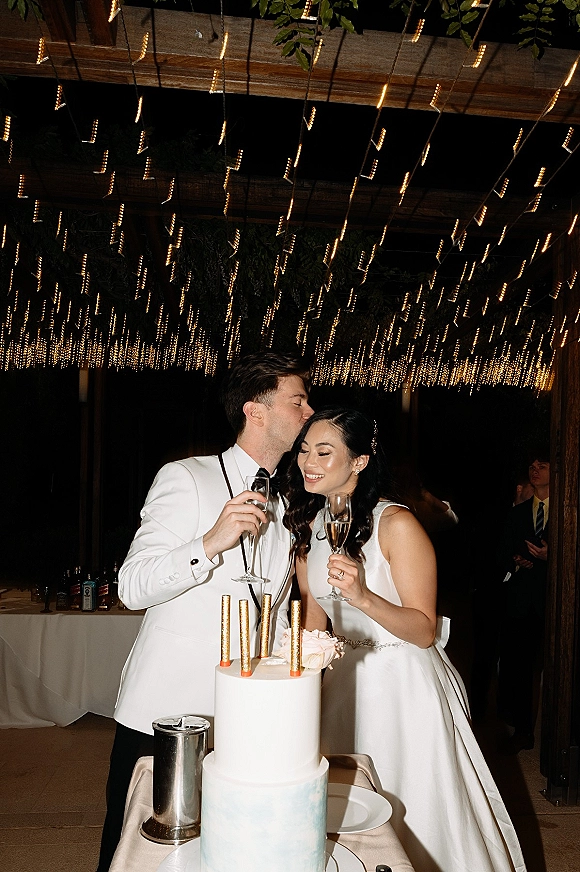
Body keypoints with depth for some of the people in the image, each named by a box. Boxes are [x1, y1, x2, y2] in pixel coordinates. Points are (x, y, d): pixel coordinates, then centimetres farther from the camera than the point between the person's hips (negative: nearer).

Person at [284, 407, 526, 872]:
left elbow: (425, 630, -19)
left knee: (414, 822, 10)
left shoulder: (397, 525, -20)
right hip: (346, 679, 6)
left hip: (405, 682, -5)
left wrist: (363, 596, -33)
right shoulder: (307, 525, -1)